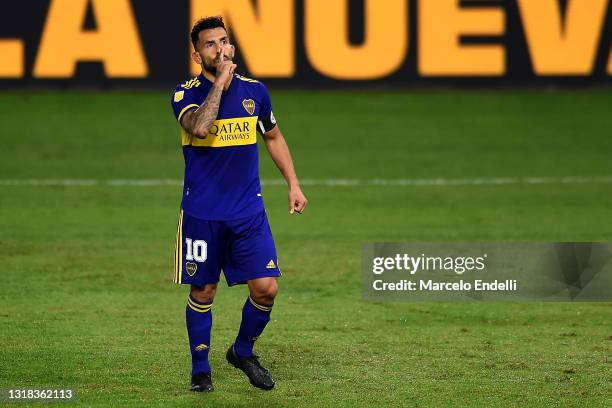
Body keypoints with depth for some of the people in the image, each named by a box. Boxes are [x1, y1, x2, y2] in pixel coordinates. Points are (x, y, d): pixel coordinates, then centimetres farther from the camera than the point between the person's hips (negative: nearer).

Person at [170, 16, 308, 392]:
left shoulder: (254, 91, 5)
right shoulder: (186, 94, -6)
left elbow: (274, 136, 20)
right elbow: (200, 127, -29)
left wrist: (293, 184, 15)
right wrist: (220, 82, -21)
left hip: (248, 211, 3)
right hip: (201, 213, -3)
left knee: (266, 288, -4)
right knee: (203, 292, 4)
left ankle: (243, 352, 20)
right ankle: (201, 369, 20)